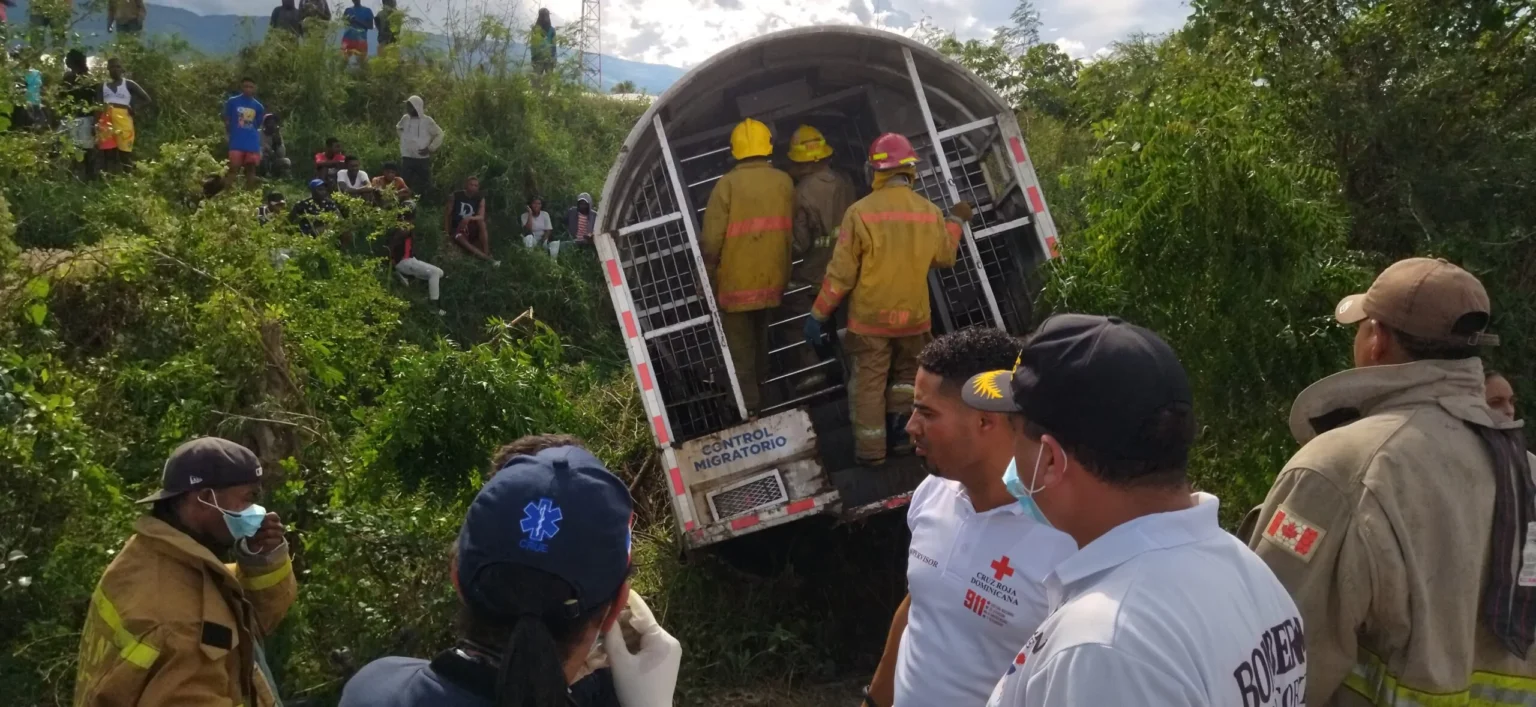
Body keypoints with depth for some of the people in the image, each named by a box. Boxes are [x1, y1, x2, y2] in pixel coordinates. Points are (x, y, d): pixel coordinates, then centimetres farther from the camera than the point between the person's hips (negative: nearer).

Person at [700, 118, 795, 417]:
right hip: (772, 279, 5)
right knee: (759, 339, 23)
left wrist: (706, 276, -3)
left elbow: (711, 239, -15)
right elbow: (791, 231, 4)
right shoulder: (784, 182, -2)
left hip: (736, 281, -5)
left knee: (739, 348, 6)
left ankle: (748, 409, 9)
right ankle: (761, 394, 36)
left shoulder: (727, 184, -16)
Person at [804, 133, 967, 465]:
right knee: (907, 374, 25)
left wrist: (818, 314, -5)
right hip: (913, 316, 3)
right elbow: (944, 258, 13)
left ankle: (871, 449, 14)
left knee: (868, 382, 9)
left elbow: (841, 273, -15)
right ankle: (901, 434, 23)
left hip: (869, 317, -3)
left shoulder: (861, 212, -17)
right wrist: (956, 221, 29)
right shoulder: (930, 212, -4)